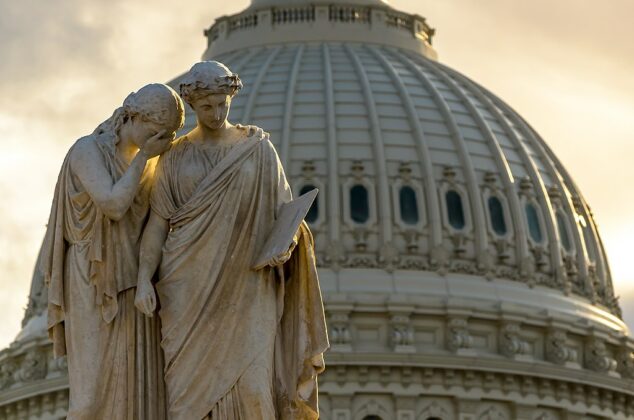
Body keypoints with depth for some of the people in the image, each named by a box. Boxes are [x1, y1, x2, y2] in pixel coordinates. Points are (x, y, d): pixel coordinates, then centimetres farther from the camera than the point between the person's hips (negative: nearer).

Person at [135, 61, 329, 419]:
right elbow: (158, 223, 4)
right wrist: (144, 280, -9)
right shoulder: (175, 157, 8)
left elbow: (284, 209, 5)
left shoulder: (258, 148, 6)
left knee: (250, 384, -10)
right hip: (191, 285, 1)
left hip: (245, 285, -1)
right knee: (191, 386, -3)